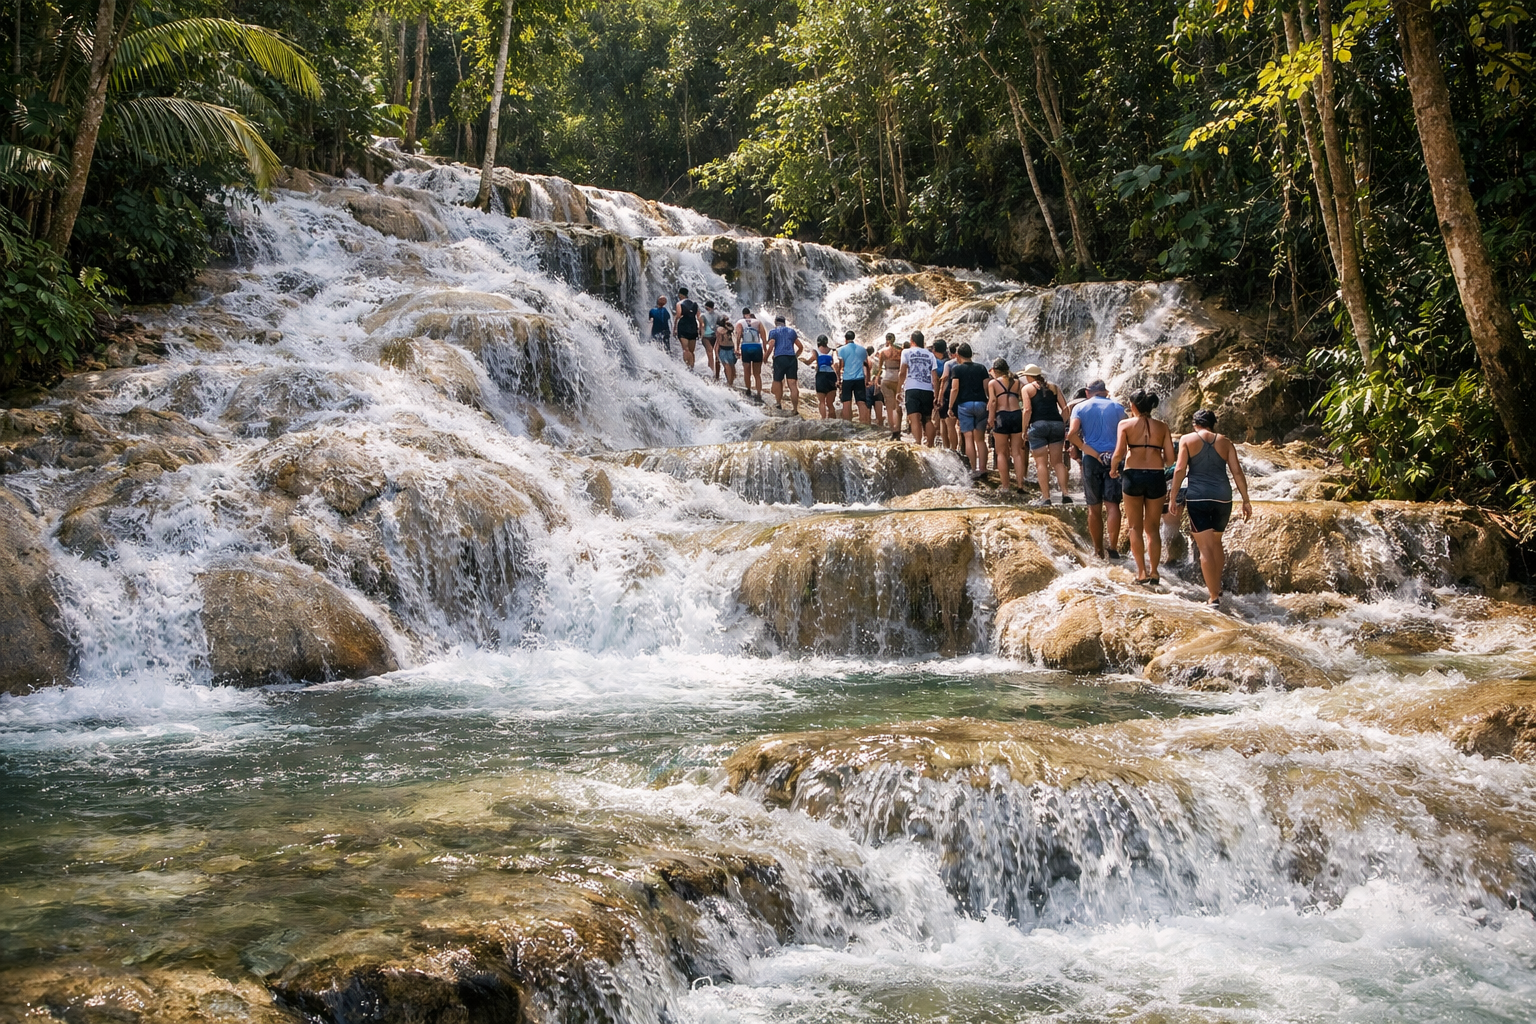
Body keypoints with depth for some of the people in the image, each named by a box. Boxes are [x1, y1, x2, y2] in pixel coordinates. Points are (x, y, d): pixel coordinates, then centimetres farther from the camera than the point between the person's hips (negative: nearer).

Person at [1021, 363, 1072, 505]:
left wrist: (1024, 429, -2)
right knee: (1058, 461, 10)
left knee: (1041, 463, -1)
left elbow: (1028, 410, -6)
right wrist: (1064, 426, 16)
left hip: (1038, 425, -4)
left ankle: (1045, 497, -5)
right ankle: (1065, 494, 1)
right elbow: (1065, 408, 10)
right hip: (1056, 423, 4)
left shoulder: (1027, 388, 7)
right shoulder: (1054, 387, 19)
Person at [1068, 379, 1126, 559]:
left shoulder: (1080, 408, 3)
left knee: (1094, 508, 8)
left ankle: (1098, 550, 15)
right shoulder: (1117, 407, 5)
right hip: (1113, 458, 0)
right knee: (1112, 504, -3)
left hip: (1091, 460, 0)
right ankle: (1113, 547, -16)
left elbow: (1072, 434, -13)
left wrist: (1087, 449, -6)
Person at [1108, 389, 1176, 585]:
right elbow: (1170, 459, 2)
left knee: (1135, 527, 10)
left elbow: (1118, 453, -10)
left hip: (1133, 475, -2)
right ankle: (1154, 572, 10)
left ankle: (1142, 573, 5)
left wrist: (1113, 469, 8)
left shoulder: (1125, 424, 1)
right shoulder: (1162, 427, 6)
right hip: (1156, 476, 2)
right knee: (1153, 528, 13)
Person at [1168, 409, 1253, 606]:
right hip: (1222, 497, 3)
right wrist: (1246, 500, 9)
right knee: (1216, 542, 22)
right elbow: (1237, 472, 6)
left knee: (1205, 547, -2)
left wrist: (1174, 497, -1)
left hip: (1197, 497, -3)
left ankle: (1214, 596, -5)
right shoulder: (1225, 443, 12)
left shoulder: (1187, 440, 5)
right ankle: (1216, 587, 31)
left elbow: (1180, 469, -5)